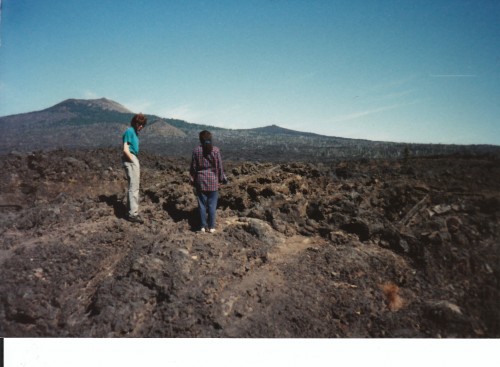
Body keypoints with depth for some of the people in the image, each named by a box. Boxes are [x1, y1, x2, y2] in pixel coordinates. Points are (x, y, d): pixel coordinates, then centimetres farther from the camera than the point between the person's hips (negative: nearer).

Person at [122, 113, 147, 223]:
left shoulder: (135, 132, 17)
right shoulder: (129, 131, -10)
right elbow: (125, 150, -16)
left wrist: (137, 164, 10)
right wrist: (133, 161, -13)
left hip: (134, 160, 10)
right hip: (131, 160, -10)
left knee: (134, 187, 14)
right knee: (133, 187, -8)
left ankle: (132, 212, 23)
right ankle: (132, 214, -3)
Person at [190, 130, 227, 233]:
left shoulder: (196, 150, -5)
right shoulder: (215, 150, -7)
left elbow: (193, 167, -1)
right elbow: (219, 166, -4)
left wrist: (193, 179, 10)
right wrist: (222, 178, 8)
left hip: (200, 180, 1)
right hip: (213, 180, -1)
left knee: (202, 204, 9)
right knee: (212, 204, 6)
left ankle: (203, 226, 13)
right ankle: (211, 227, 10)